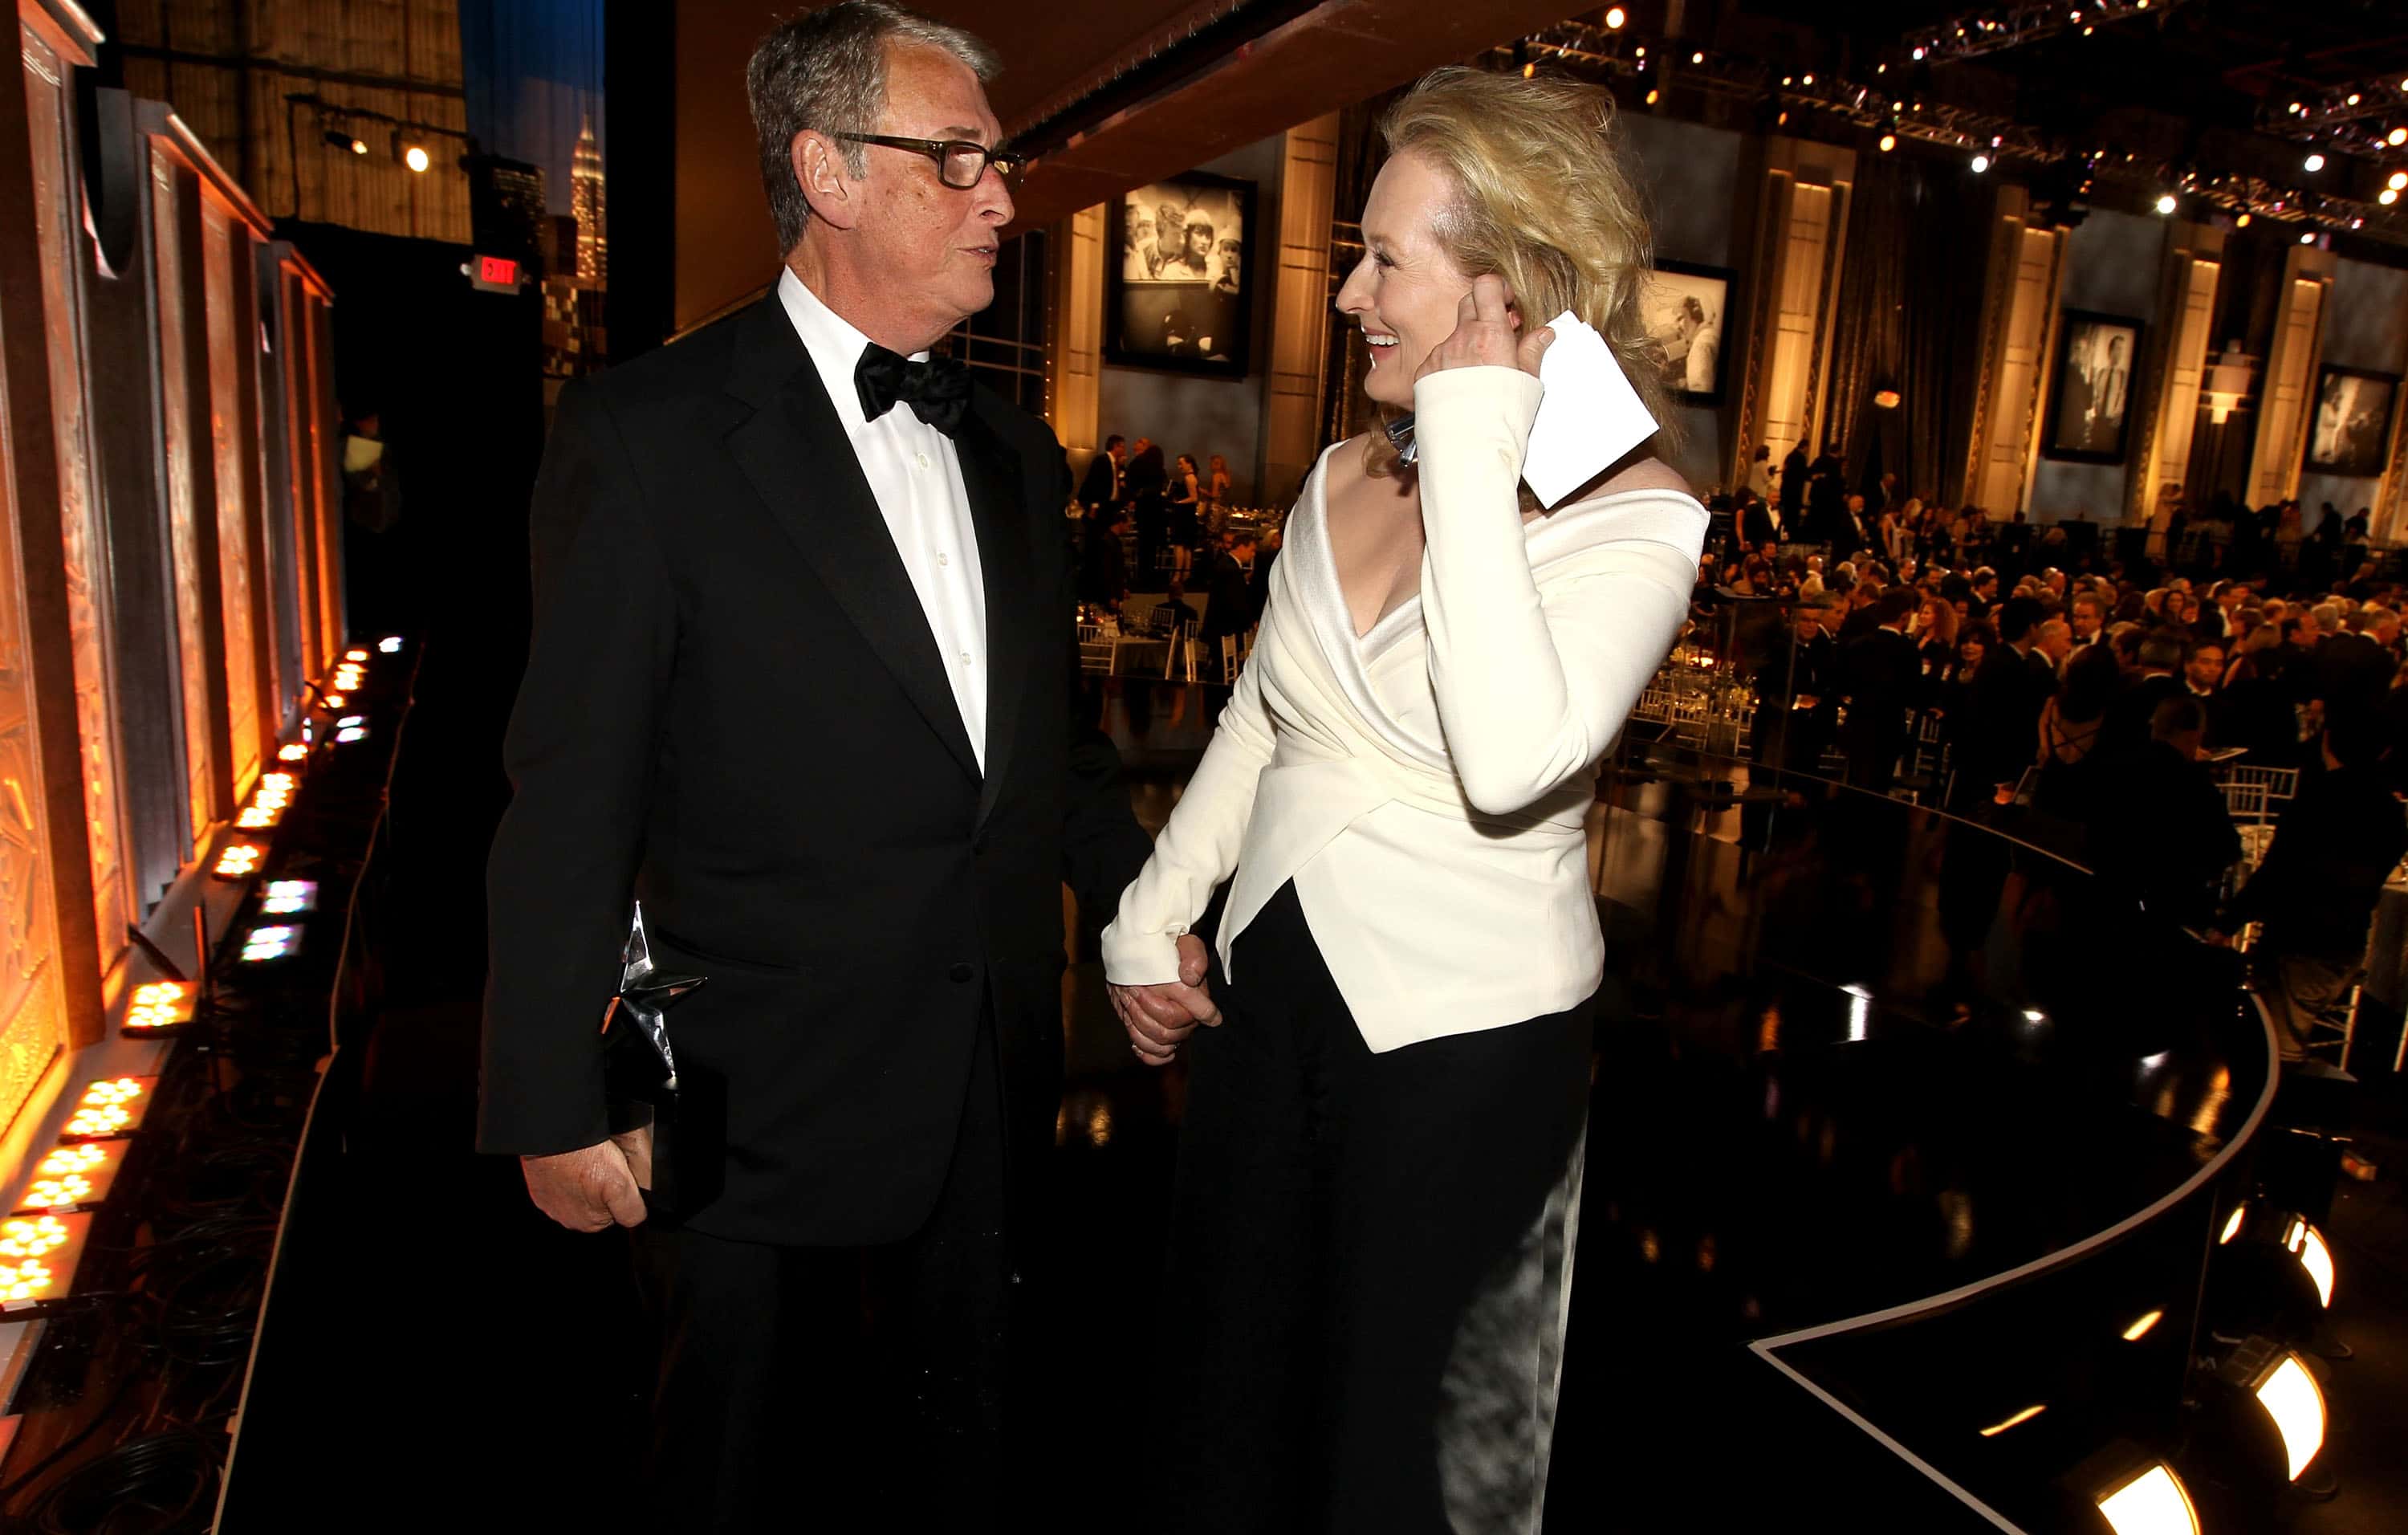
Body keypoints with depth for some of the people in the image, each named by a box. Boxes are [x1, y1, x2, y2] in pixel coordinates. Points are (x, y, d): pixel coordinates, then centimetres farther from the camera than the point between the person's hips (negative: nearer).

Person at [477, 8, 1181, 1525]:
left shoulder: (1014, 449, 8)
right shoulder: (651, 433, -11)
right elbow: (571, 801, -12)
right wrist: (556, 1106, -10)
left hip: (992, 1089, 6)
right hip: (764, 1106, -5)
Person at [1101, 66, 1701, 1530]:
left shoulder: (1630, 516, -16)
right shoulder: (1346, 475, 1)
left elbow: (1511, 764, -34)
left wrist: (1473, 461, -28)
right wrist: (1153, 910, 12)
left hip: (1462, 1041, -5)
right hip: (1274, 991, 6)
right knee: (1233, 1383, 24)